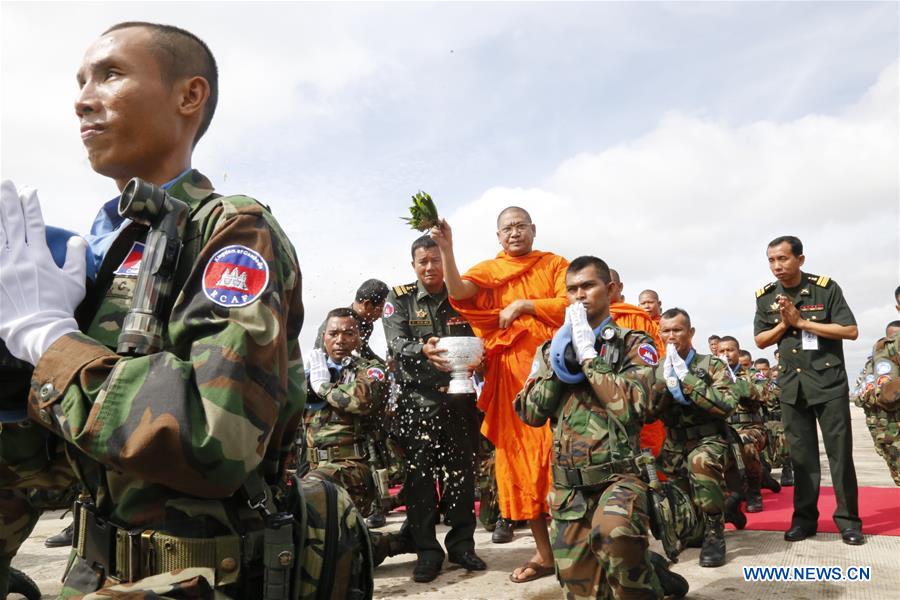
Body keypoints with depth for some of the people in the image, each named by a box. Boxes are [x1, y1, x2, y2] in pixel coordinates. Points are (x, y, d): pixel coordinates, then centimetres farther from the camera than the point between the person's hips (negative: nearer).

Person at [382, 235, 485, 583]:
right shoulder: (399, 300, 3)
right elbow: (396, 344, -10)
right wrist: (423, 350, -31)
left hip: (459, 399, 2)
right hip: (417, 400, -2)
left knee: (462, 473, 8)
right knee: (419, 476, 0)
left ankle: (461, 544, 22)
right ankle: (427, 551, 13)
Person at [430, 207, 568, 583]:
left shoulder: (555, 265, 10)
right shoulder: (489, 271, 10)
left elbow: (571, 305, -5)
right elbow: (458, 291, -11)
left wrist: (523, 305, -10)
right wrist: (446, 249, -23)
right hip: (510, 372, 1)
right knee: (519, 456, 2)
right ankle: (543, 552, 11)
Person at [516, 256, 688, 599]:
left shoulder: (633, 344, 1)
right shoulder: (552, 348, 12)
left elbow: (630, 407, -16)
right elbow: (531, 414, 1)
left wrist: (588, 354, -12)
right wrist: (559, 360, -7)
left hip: (619, 475, -4)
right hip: (567, 487, 5)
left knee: (612, 532, -37)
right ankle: (647, 569, 33)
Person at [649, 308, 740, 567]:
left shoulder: (712, 365, -5)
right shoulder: (658, 371, 5)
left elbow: (727, 405, -20)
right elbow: (647, 413, -2)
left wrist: (686, 378, -21)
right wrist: (666, 382, -17)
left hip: (709, 442, -4)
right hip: (674, 448, 4)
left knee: (700, 461, -41)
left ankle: (714, 530, -21)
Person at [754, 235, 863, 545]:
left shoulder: (826, 288, -8)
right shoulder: (765, 296, 2)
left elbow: (851, 331, -12)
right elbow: (760, 340, 6)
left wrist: (801, 321, -17)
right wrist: (783, 324, -12)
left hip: (829, 380, -3)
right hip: (792, 384, 3)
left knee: (840, 452, 1)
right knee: (801, 454, 8)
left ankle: (848, 519, 12)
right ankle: (804, 517, 16)